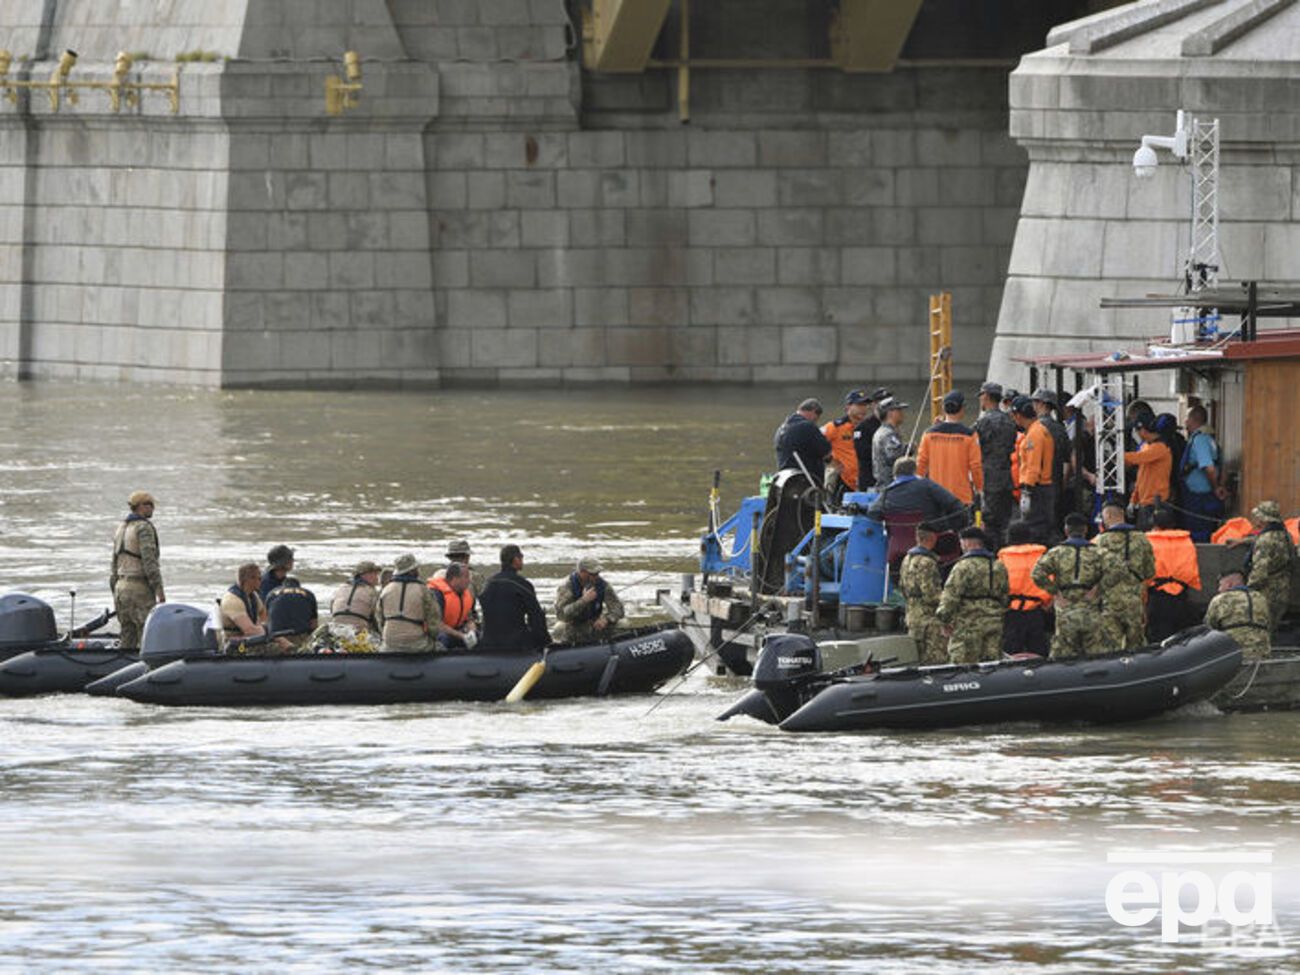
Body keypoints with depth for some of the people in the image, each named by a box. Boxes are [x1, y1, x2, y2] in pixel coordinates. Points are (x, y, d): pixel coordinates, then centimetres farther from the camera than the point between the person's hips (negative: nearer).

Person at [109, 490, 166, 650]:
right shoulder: (144, 527, -11)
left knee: (128, 634, 10)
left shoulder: (121, 529, 15)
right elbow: (149, 560, -18)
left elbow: (115, 564, 18)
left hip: (121, 586, 8)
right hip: (139, 587, -8)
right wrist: (159, 589, -17)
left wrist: (115, 595, 22)